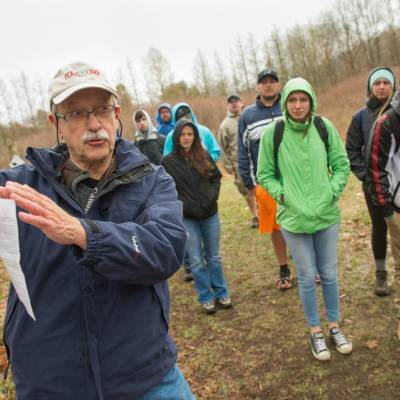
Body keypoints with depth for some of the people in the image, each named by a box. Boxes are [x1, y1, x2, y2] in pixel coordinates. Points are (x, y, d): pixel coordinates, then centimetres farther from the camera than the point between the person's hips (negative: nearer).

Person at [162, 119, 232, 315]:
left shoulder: (204, 156, 2)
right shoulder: (168, 162, -5)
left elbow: (216, 177, 10)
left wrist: (212, 196, -7)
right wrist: (184, 207, -14)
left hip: (210, 214, 2)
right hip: (187, 218, -2)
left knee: (214, 257, 14)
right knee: (196, 261, 5)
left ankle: (221, 293, 28)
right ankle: (205, 298, 21)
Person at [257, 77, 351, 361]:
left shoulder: (325, 127, -5)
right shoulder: (272, 133, -9)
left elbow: (341, 164, 3)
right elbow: (265, 175, 0)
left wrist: (331, 192, -9)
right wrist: (284, 196, -12)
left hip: (327, 215, 2)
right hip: (294, 218, -1)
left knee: (329, 274, 16)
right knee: (307, 277, 10)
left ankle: (334, 325, 37)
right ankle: (315, 331, 30)